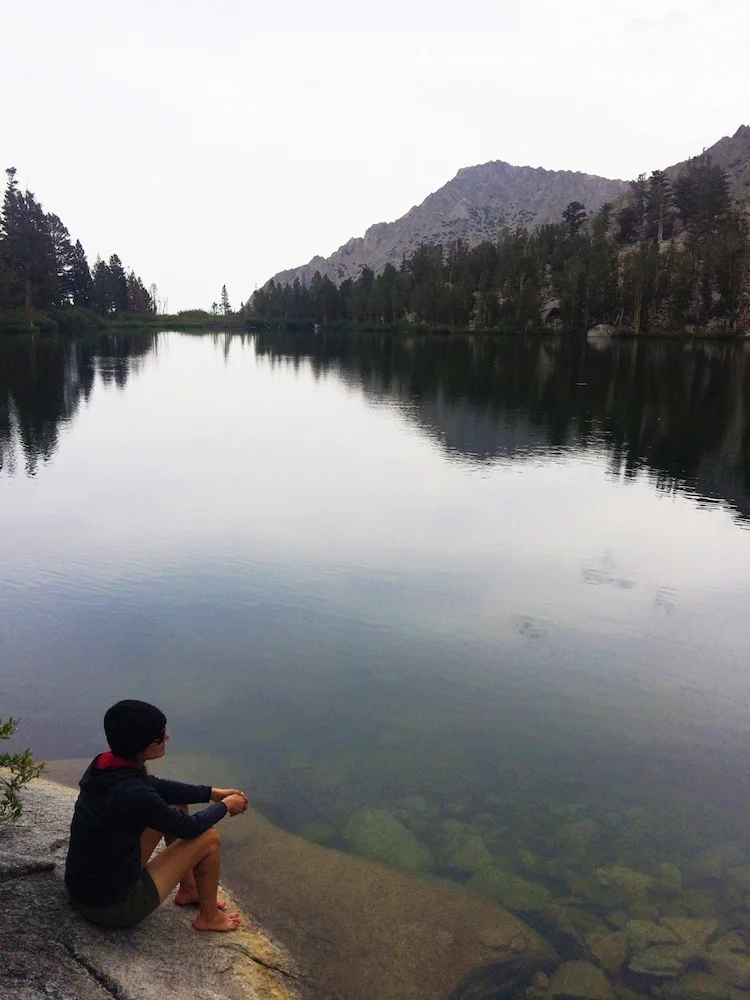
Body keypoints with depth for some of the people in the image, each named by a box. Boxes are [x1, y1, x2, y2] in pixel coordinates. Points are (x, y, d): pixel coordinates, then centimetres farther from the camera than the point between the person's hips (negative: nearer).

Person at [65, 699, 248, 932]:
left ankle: (188, 890, 31)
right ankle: (209, 916, 21)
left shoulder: (104, 764, -7)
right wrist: (225, 806, 1)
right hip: (113, 908, -8)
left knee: (175, 804, 14)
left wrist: (213, 793, 10)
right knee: (209, 837, -3)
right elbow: (190, 827, -18)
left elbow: (156, 787, 10)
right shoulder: (131, 793, -33)